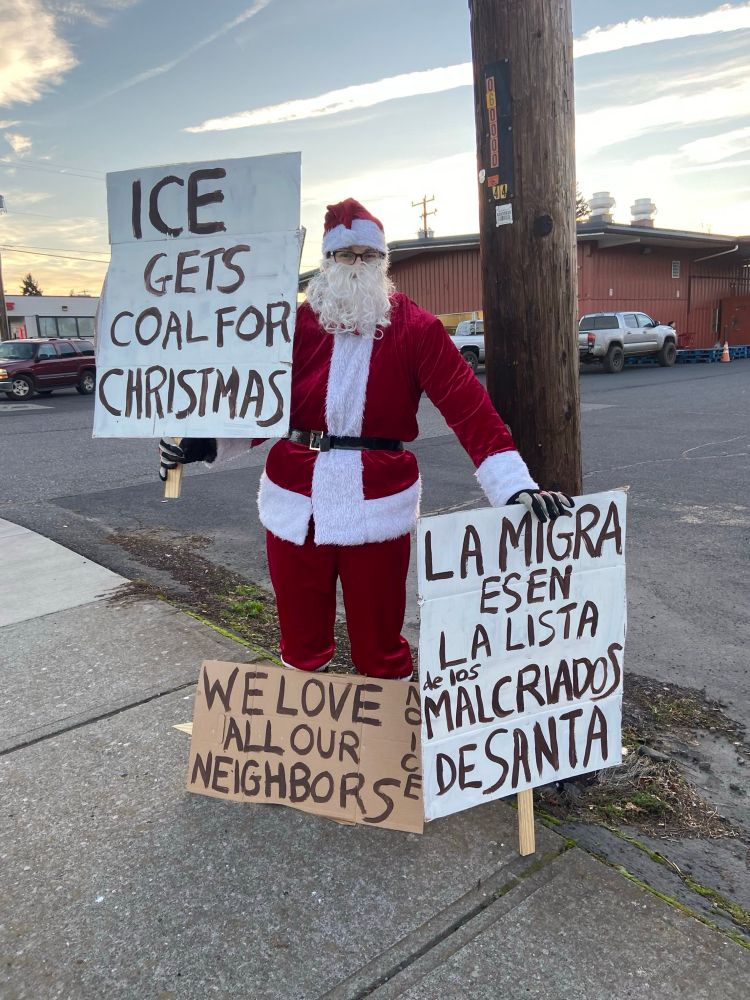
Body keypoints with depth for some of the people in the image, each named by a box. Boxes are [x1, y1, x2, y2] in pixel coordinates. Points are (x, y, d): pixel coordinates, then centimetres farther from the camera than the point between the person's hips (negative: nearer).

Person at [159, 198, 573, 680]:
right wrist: (205, 443, -14)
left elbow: (468, 406, -10)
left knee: (380, 650, 9)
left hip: (378, 505, -2)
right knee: (301, 646, 16)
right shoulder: (298, 324, 5)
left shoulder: (416, 328, -1)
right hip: (296, 502, 2)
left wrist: (515, 485, -20)